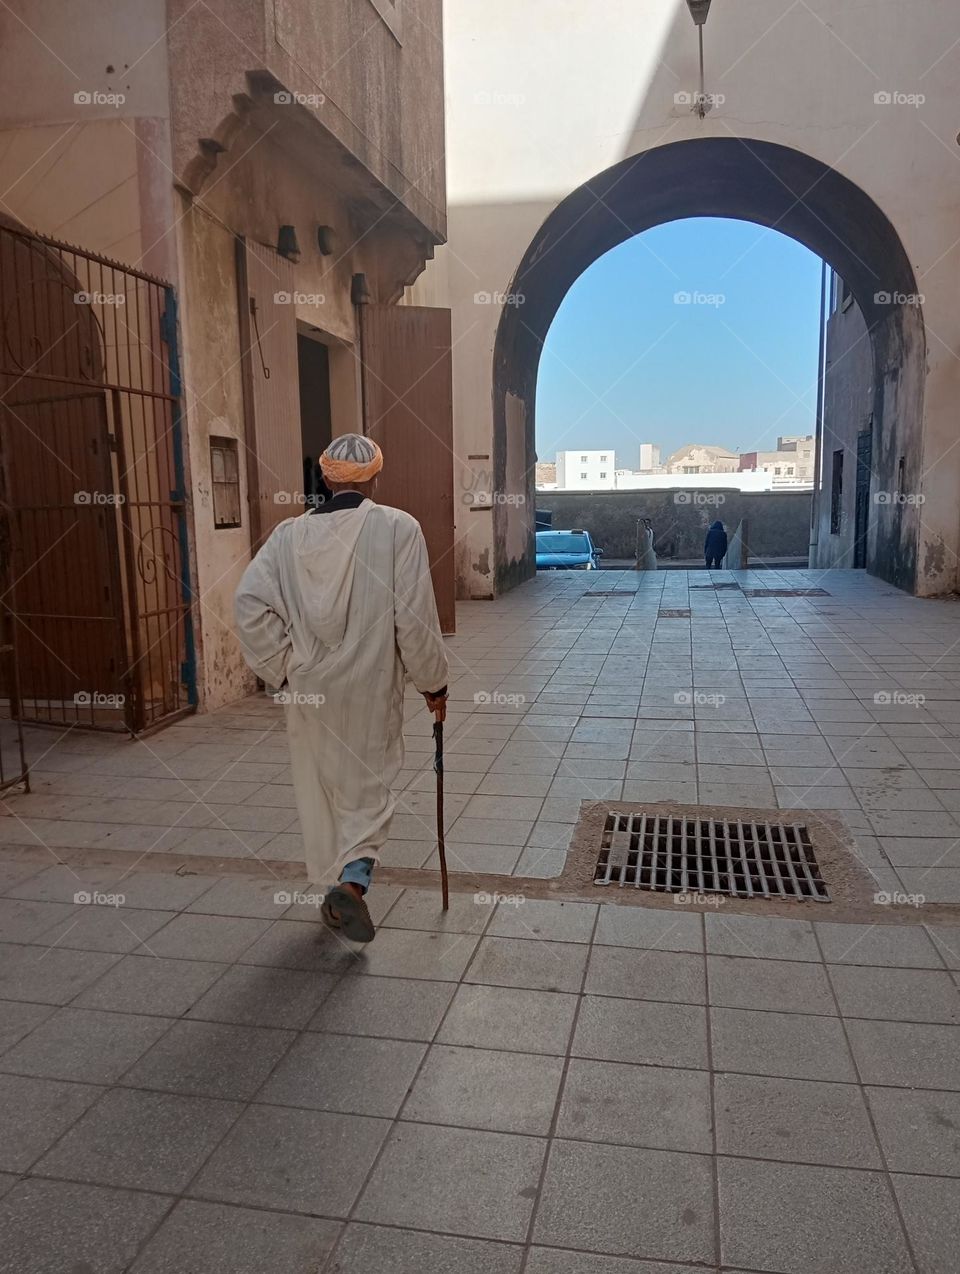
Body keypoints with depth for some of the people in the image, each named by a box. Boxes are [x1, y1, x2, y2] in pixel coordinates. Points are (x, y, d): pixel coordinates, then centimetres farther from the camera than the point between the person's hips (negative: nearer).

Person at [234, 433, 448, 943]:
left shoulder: (291, 533, -2)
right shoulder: (398, 528, -11)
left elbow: (250, 603, -8)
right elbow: (415, 617, -12)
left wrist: (283, 668, 2)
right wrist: (433, 682, -1)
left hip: (307, 690, 3)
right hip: (372, 690, -3)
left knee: (319, 790, 19)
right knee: (368, 786, 13)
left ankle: (336, 896, 33)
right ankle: (353, 878, -9)